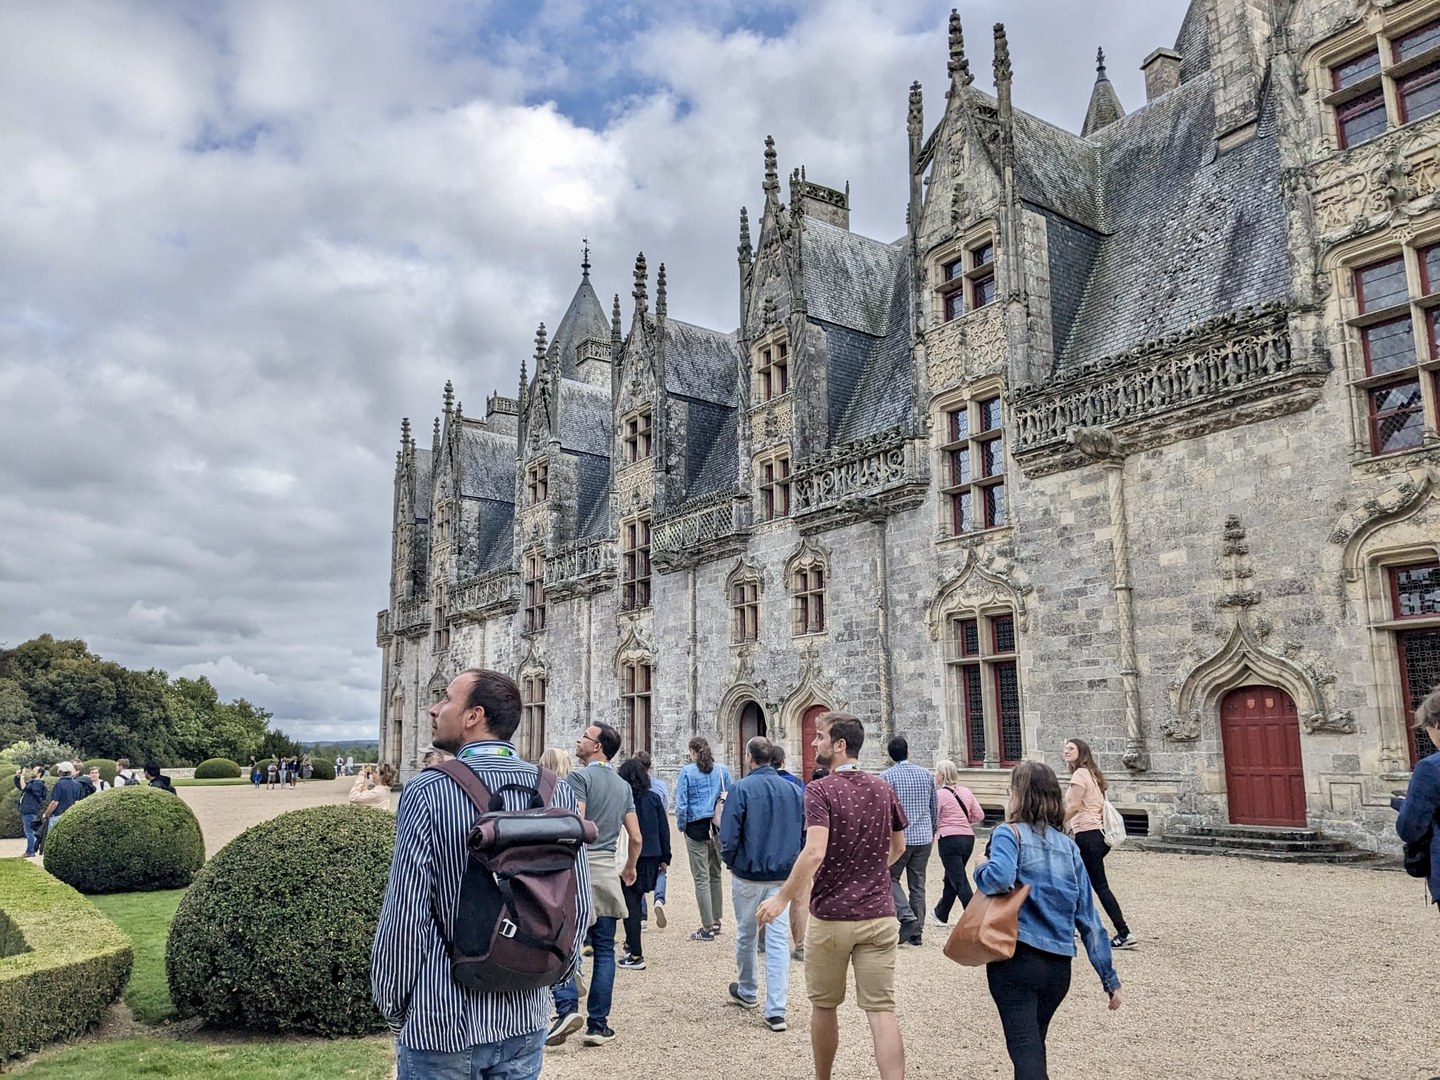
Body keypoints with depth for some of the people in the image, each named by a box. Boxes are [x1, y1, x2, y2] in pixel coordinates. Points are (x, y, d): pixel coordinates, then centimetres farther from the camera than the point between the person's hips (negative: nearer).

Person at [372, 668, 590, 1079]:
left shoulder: (428, 791, -17)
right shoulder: (558, 792, -4)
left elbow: (405, 915, -15)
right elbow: (579, 905, 1)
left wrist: (392, 1007, 0)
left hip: (444, 1018, -4)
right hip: (525, 1016, 4)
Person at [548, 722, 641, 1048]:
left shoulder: (580, 777, -7)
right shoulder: (623, 786, 12)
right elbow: (636, 838, 12)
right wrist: (630, 868, 27)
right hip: (608, 874, 6)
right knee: (604, 950, 8)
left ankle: (568, 1008, -13)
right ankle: (598, 1024, 11)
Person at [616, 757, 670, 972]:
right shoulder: (654, 798, 2)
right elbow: (664, 829, 6)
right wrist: (665, 857, 13)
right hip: (651, 856, 5)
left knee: (630, 905, 0)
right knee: (636, 901, 22)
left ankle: (636, 955, -2)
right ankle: (632, 943, 35)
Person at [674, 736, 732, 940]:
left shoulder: (687, 772, -5)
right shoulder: (722, 770, 5)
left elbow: (681, 804, -8)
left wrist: (682, 826, 5)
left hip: (697, 828, -4)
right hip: (719, 828, 4)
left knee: (701, 878, 1)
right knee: (715, 874, 17)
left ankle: (707, 927, 2)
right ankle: (716, 921, 24)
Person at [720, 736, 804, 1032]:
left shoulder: (743, 788, -12)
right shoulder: (793, 790, 0)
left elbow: (728, 835, -13)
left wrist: (730, 861, 5)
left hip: (748, 874, -2)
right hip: (783, 876, 2)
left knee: (746, 935, 17)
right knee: (779, 941, 3)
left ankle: (747, 992, 36)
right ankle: (776, 1011, -2)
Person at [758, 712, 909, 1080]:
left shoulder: (820, 790, -13)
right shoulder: (883, 789, 4)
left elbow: (814, 852, -24)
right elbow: (898, 848, 17)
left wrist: (782, 898, -16)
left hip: (831, 915, -3)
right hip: (879, 914, 4)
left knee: (824, 1006, 16)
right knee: (882, 1010, 2)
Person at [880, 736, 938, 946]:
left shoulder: (886, 776, -9)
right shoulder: (926, 774, 5)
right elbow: (935, 808, 12)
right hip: (924, 837, 5)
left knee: (890, 878, 10)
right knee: (918, 884, 10)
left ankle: (907, 917, -11)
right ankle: (916, 932, 13)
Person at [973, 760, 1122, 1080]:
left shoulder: (1010, 834, -8)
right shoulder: (1069, 847, 9)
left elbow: (1000, 878, -30)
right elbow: (1088, 918, 8)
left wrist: (980, 872, -7)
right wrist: (1108, 977, 12)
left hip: (1017, 959, -6)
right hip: (1059, 965, 6)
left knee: (1025, 1048, -4)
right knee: (1035, 1042, 24)